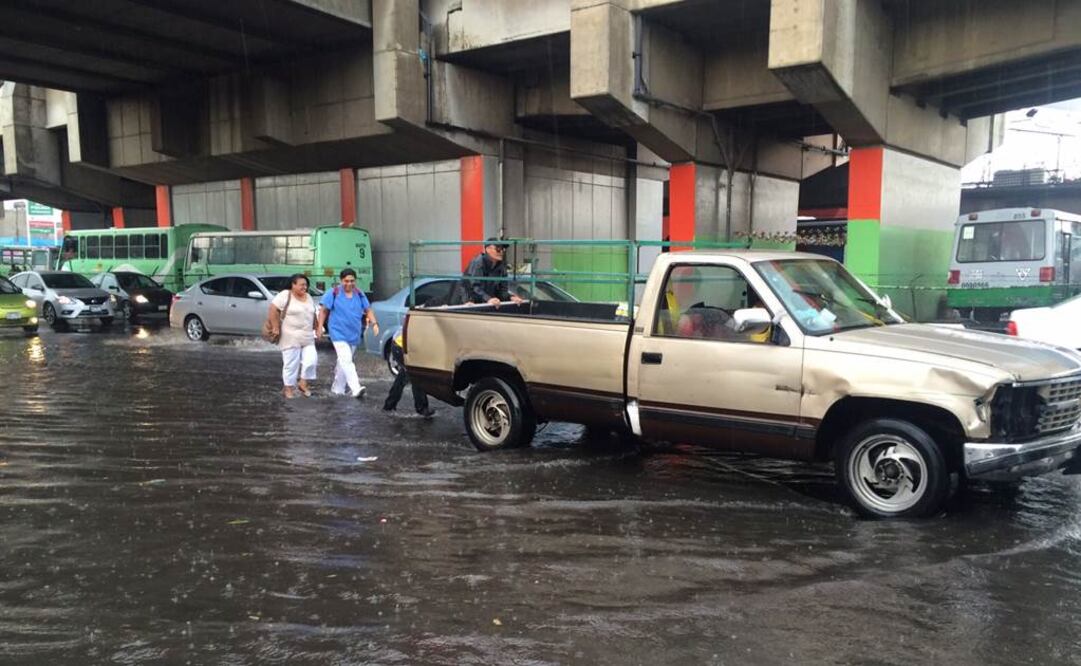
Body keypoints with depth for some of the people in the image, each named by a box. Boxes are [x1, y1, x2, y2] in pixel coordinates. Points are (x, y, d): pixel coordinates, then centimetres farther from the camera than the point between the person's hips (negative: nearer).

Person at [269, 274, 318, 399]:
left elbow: (313, 315, 22)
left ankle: (303, 383, 14)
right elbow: (273, 310, -13)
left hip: (307, 338, 6)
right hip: (290, 338, -6)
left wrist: (315, 329, 17)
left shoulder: (308, 297, 13)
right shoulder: (285, 295, -8)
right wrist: (276, 327, -15)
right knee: (291, 363, 0)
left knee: (311, 360, -4)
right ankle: (289, 388, 13)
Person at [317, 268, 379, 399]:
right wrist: (320, 326, -6)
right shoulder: (334, 293, -5)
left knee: (343, 362, 15)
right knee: (346, 361, -18)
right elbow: (323, 310, -1)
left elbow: (368, 310, 10)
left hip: (354, 334, 5)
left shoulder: (359, 294, 8)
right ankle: (356, 389, -27)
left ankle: (337, 388, 28)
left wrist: (374, 323, -5)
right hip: (339, 333, -5)